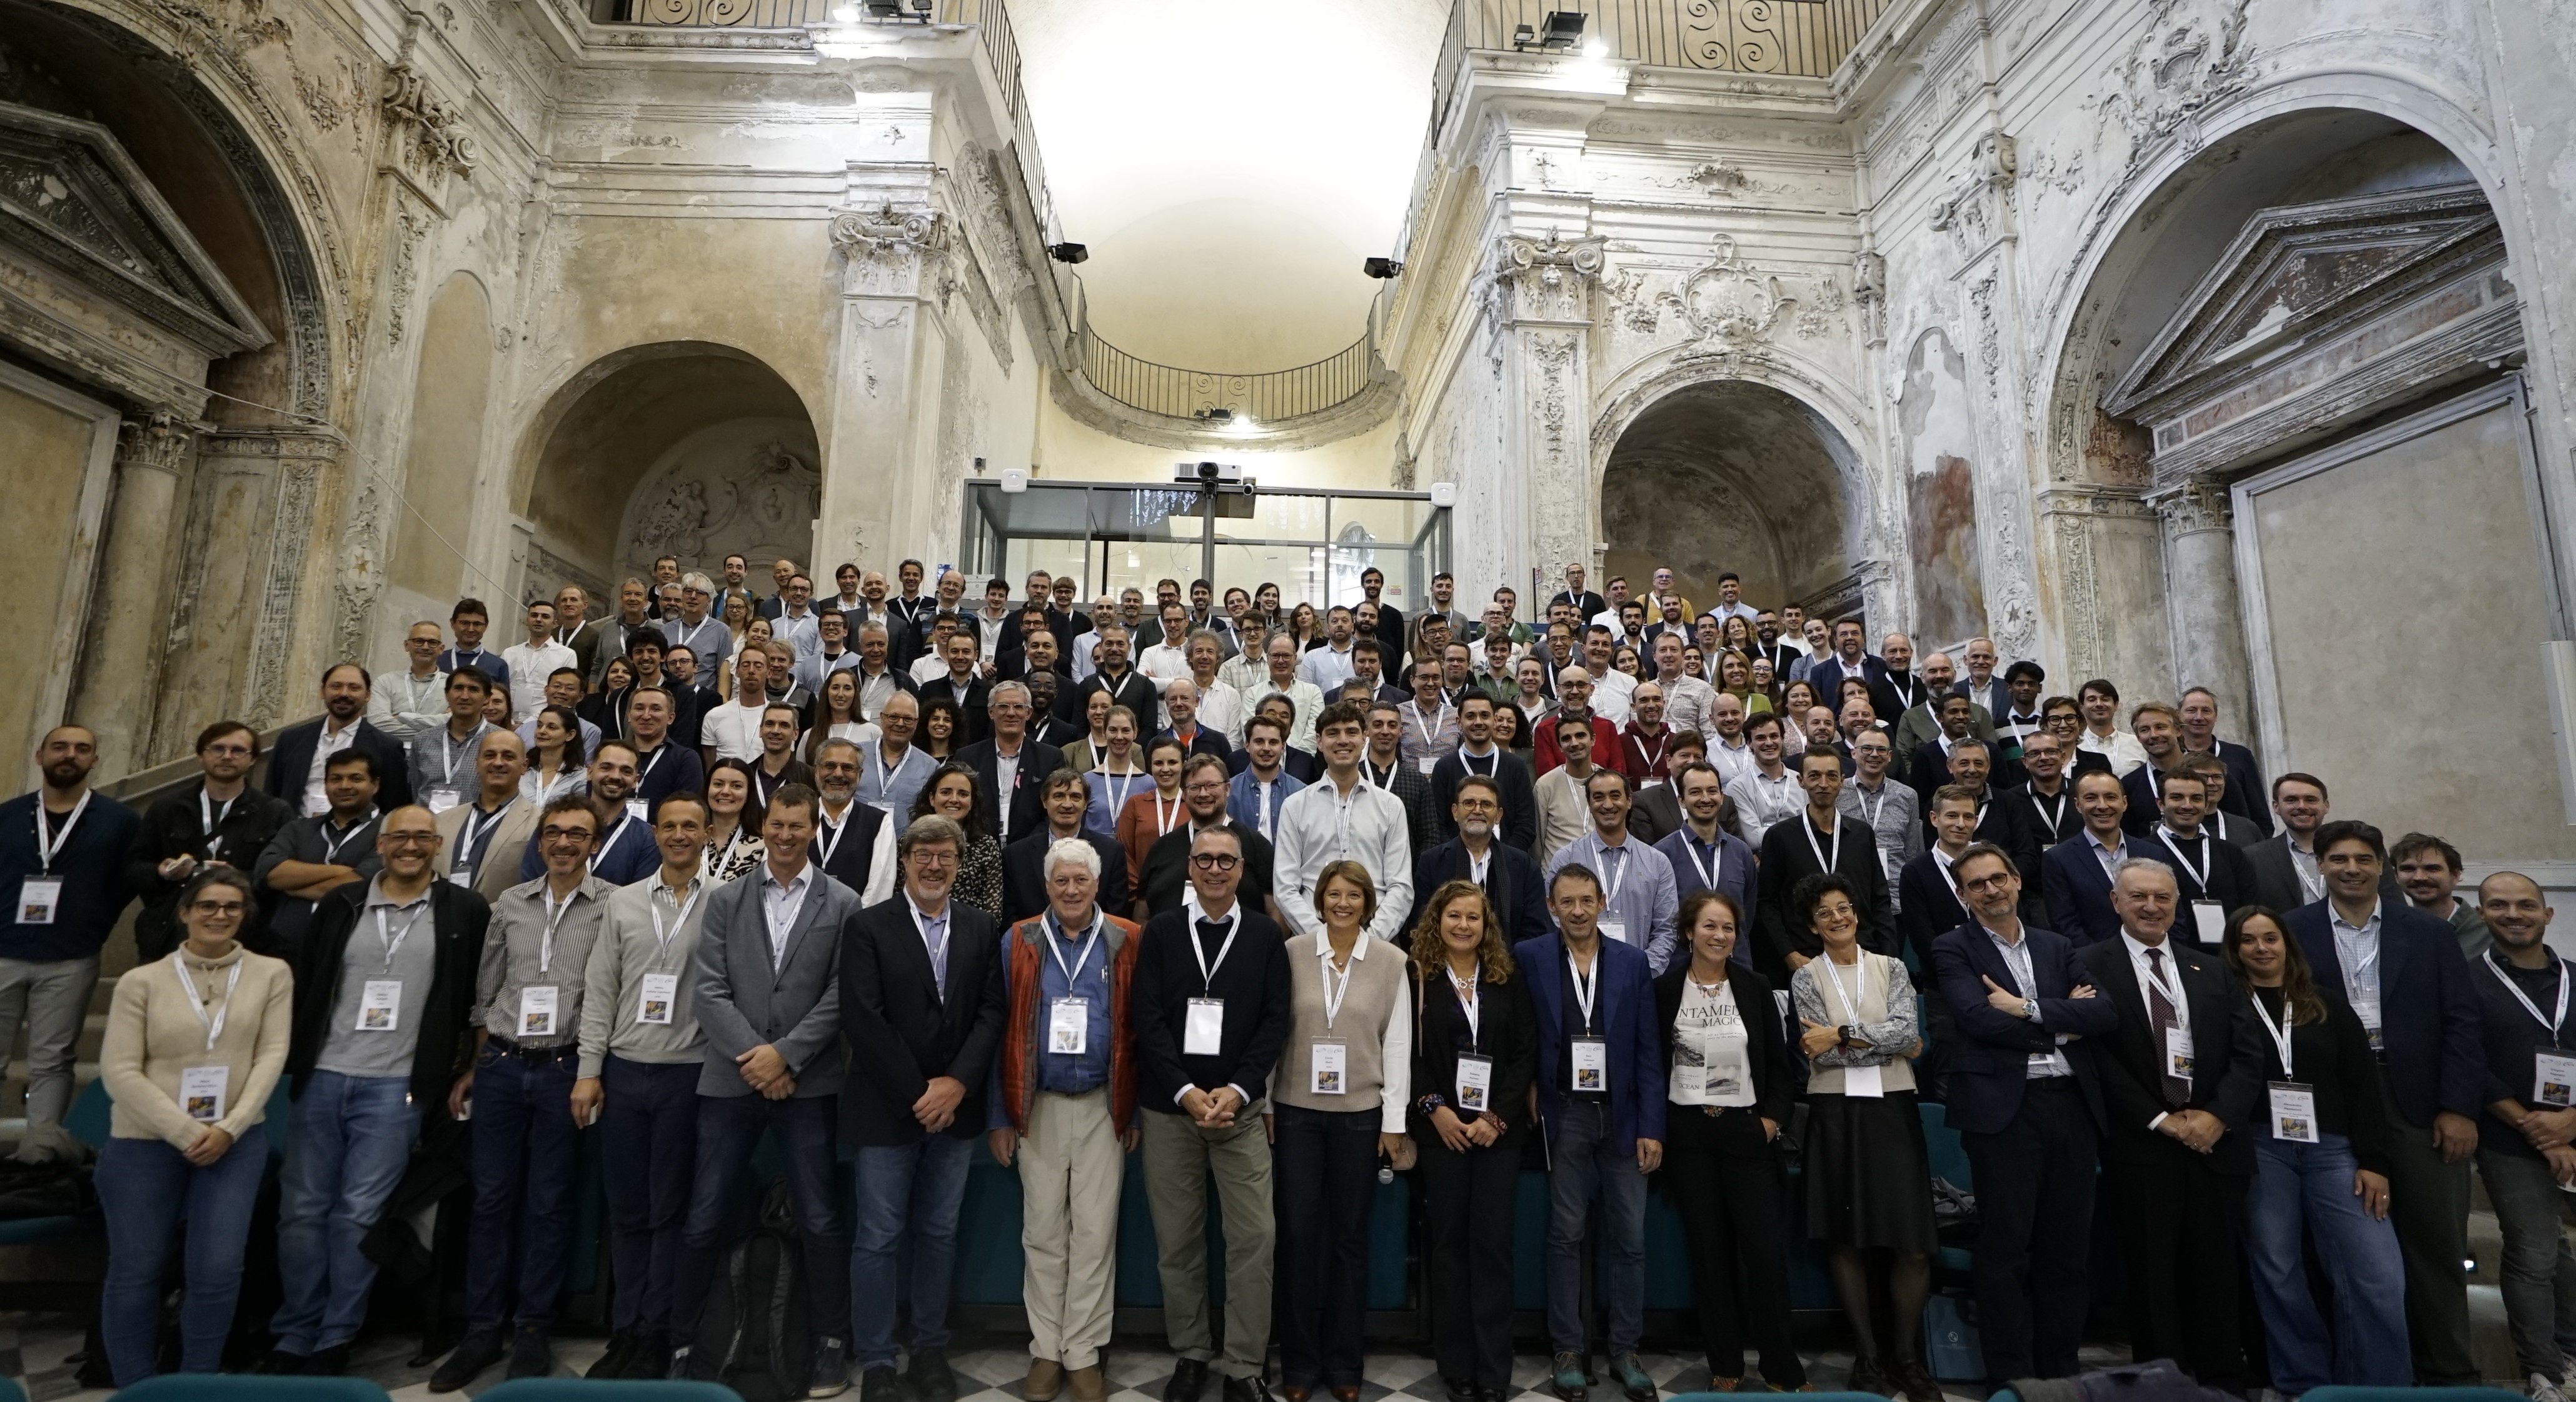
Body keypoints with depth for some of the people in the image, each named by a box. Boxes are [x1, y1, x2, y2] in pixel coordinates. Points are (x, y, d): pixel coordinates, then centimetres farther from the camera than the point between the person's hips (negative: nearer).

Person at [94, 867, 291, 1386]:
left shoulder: (272, 974, 0)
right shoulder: (141, 982, -2)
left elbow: (272, 1056, -4)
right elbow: (119, 1071, -6)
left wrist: (230, 1128, -14)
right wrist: (185, 1132, -13)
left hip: (235, 1143, 0)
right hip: (144, 1142, 0)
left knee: (218, 1269, -2)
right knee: (135, 1271, 9)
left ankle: (197, 1385, 17)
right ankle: (134, 1389, 27)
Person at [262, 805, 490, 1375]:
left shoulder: (466, 912, -2)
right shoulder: (341, 904, 6)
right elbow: (303, 981, 10)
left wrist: (460, 1067, -1)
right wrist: (295, 1059, 6)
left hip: (396, 1087, -3)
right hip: (322, 1078, 3)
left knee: (358, 1214, 1)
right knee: (302, 1210, 9)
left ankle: (334, 1340, 15)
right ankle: (294, 1333, 25)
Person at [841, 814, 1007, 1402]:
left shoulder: (981, 929, 5)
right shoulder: (867, 927, -5)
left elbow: (991, 1013, 1)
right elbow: (863, 1020, -12)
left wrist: (957, 1083, -12)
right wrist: (917, 1094, -13)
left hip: (955, 1107, 3)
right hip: (886, 1109, -3)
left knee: (939, 1236, 13)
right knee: (879, 1239, 5)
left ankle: (931, 1349, 27)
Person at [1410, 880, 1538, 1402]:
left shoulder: (1509, 979, 6)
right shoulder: (1416, 978, 1)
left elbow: (1526, 1051, 1)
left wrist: (1497, 1116, -8)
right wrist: (1434, 1108, -12)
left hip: (1499, 1129, 1)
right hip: (1441, 1128, -1)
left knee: (1493, 1243, 1)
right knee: (1447, 1243, 5)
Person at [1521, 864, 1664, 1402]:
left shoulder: (1634, 961, 2)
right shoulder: (1529, 958, -3)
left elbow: (1649, 1050, 1)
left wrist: (1651, 1127, -2)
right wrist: (1529, 1097, -10)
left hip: (1622, 1115, 1)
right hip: (1564, 1115, -1)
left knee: (1629, 1236, 7)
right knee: (1566, 1235, 6)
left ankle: (1625, 1350, 21)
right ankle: (1568, 1348, 19)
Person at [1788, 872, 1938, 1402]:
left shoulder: (1891, 969, 7)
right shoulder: (1805, 977, 2)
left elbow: (1905, 1030, -8)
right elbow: (1821, 1055, -7)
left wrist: (1843, 1034, -13)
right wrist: (1888, 1042, -6)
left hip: (1892, 1111, 1)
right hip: (1836, 1114, -1)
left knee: (1913, 1245, -2)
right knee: (1847, 1240, 4)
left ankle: (1906, 1355, 15)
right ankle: (1868, 1354, 17)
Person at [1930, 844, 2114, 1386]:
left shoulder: (2056, 947, 15)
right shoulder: (1953, 949, 0)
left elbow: (2105, 1014, 1)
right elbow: (1979, 1018, -14)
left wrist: (2029, 1009, -11)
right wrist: (2062, 1022, -5)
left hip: (2071, 1103, 5)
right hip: (2003, 1108, -5)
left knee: (2068, 1246, 11)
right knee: (2006, 1249, 1)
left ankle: (2060, 1369, 23)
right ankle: (2012, 1376, 11)